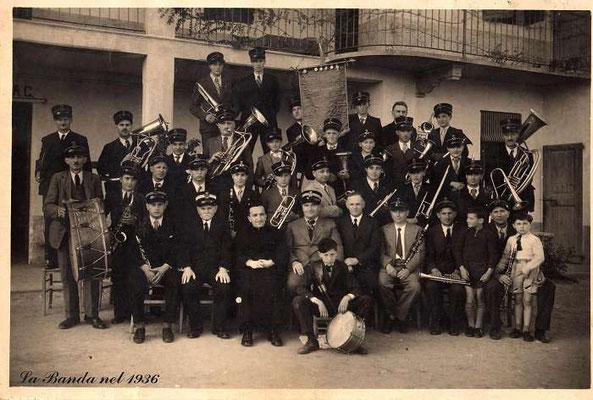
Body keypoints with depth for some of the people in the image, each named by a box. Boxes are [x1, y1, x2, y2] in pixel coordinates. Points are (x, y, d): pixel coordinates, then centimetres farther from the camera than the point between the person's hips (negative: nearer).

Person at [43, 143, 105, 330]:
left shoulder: (94, 179, 10)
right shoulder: (57, 178, 9)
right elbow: (47, 206, 2)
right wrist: (58, 210, -19)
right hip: (65, 232, 0)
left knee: (91, 273, -2)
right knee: (67, 275, 4)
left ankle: (92, 314, 8)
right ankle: (71, 315, 15)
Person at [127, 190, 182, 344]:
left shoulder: (172, 225, 8)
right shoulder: (140, 226, 8)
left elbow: (177, 251, 0)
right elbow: (134, 251, 0)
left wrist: (164, 268, -16)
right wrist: (145, 268, -17)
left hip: (166, 266, 0)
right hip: (143, 266, 0)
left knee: (175, 281, -31)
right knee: (134, 282, -31)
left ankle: (167, 326, -19)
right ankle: (139, 325, -16)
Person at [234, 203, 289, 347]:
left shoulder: (275, 233, 23)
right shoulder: (242, 234, 24)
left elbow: (283, 254, 8)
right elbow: (237, 255, 8)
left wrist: (270, 262, -10)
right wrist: (250, 262, -11)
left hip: (270, 269, 0)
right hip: (249, 269, 0)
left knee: (272, 285, -33)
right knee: (247, 285, -33)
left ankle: (274, 330, -26)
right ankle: (247, 331, -25)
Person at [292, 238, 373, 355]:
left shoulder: (342, 267, 3)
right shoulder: (312, 268, -2)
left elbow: (355, 289, -2)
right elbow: (301, 288, -15)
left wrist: (347, 297, -26)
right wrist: (317, 301, -30)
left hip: (341, 305, 1)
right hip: (321, 305, -1)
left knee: (367, 301, -20)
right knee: (297, 301, -28)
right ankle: (312, 341, -19)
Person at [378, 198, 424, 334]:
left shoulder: (416, 229, 12)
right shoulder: (385, 229, 15)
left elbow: (420, 253, 2)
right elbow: (381, 251, 6)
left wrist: (408, 269, -13)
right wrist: (387, 265, -15)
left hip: (409, 267, 0)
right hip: (390, 266, 1)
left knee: (414, 286, -31)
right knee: (382, 283, -31)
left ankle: (398, 316, -9)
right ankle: (392, 315, -8)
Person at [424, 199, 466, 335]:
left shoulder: (463, 231, 8)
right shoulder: (431, 231, 9)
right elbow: (429, 255, 2)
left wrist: (457, 271, -14)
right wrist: (433, 269, -18)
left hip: (456, 271, 0)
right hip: (437, 270, 1)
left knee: (458, 288, -30)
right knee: (431, 286, -30)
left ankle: (454, 324, -9)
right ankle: (435, 322, -13)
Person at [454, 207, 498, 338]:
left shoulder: (488, 235, 3)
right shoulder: (465, 233, 10)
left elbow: (493, 255, 1)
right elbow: (458, 251, 8)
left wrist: (489, 272, -8)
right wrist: (461, 268, -3)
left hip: (482, 268, -1)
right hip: (467, 267, 2)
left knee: (480, 298, -3)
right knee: (469, 298, -5)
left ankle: (478, 326, 9)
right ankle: (470, 325, 8)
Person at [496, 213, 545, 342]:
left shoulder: (534, 240, -3)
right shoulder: (511, 240, 11)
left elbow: (539, 257, -11)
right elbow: (506, 255, 16)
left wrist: (527, 268, -19)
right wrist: (500, 267, 2)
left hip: (530, 271, -4)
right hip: (516, 270, 4)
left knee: (527, 300, -3)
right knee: (518, 300, 8)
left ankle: (526, 329, 3)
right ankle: (517, 327, 16)